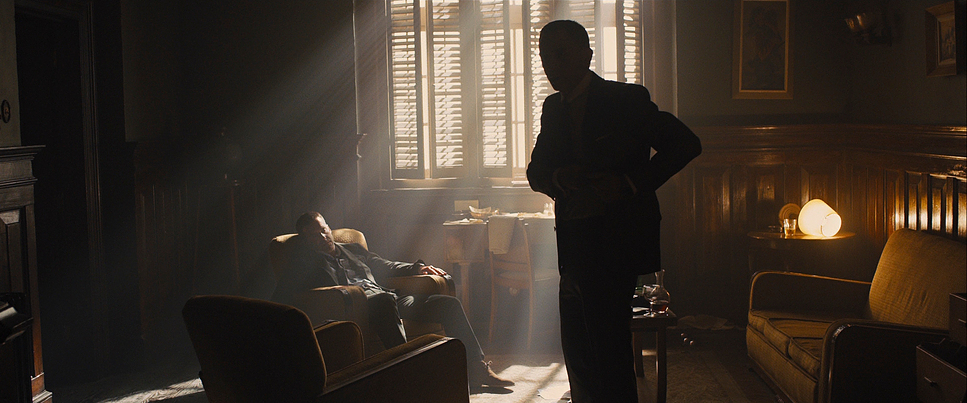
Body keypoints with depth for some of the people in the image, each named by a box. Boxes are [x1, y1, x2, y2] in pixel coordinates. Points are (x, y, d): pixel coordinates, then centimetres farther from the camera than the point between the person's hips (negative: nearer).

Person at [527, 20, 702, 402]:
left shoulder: (627, 99, -6)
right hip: (573, 243, 7)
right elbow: (536, 169, 16)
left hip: (615, 239, -7)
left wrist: (630, 183, -18)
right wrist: (557, 178, -8)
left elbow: (686, 144, -9)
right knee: (577, 349, 14)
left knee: (606, 348, -7)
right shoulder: (553, 108, 13)